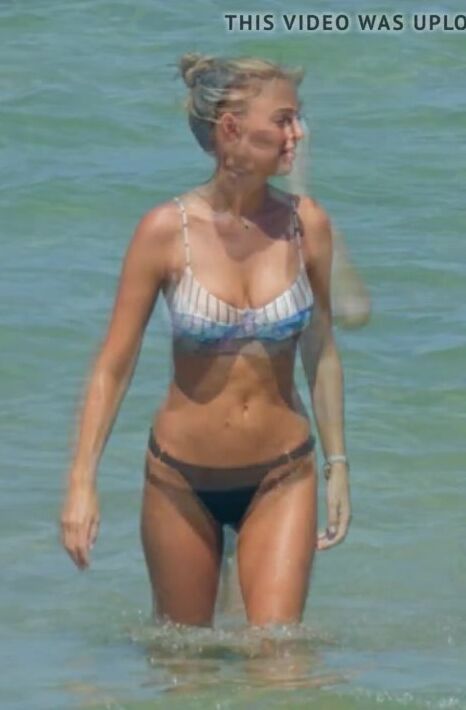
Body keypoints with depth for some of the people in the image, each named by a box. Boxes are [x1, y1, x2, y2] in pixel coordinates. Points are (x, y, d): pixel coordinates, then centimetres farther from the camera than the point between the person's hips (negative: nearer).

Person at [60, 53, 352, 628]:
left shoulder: (306, 225, -6)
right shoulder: (166, 231, -12)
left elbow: (321, 353, 7)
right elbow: (114, 365, -6)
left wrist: (336, 464, 10)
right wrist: (81, 481, -11)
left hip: (281, 477, 1)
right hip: (182, 478, -1)